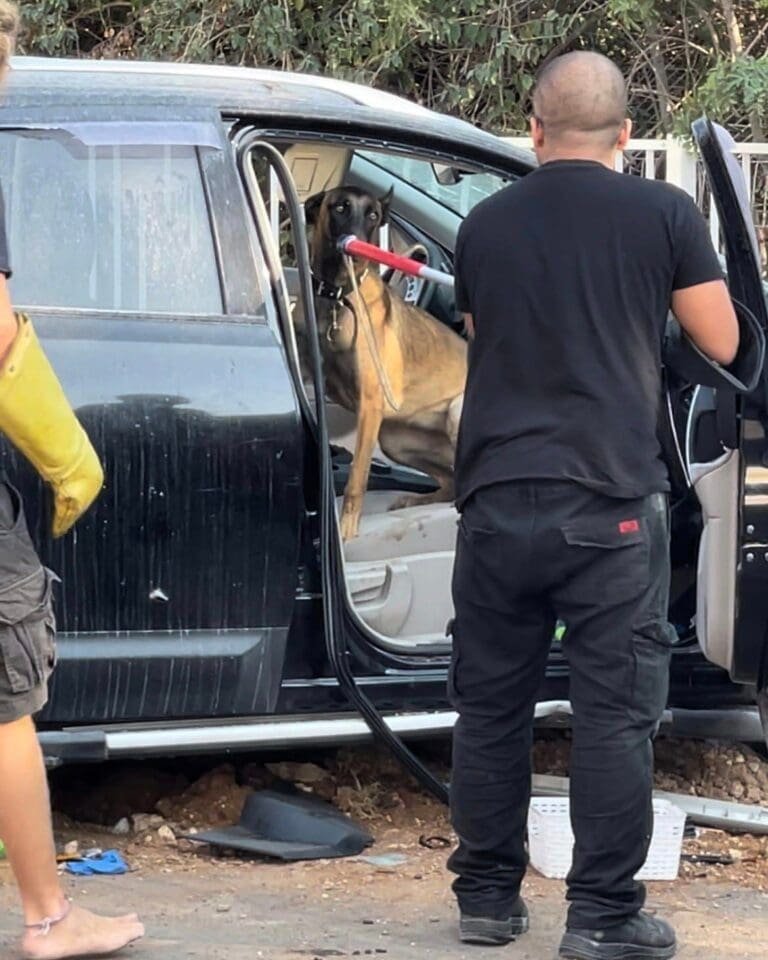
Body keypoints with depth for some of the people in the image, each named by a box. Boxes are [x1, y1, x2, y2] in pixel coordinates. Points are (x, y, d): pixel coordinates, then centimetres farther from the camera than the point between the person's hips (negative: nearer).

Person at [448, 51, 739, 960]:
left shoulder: (485, 225, 8)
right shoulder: (662, 214, -2)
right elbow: (721, 343, 6)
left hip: (496, 501, 3)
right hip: (609, 505, -3)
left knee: (490, 706, 12)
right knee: (615, 713, 1)